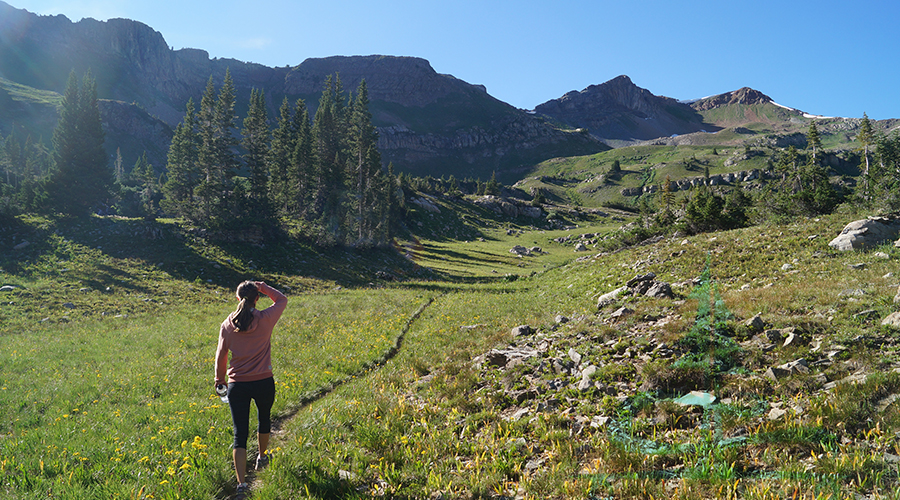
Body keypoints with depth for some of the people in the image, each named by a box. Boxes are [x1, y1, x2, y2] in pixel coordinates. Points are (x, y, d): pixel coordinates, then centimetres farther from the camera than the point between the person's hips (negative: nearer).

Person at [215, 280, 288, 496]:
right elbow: (282, 300, 9)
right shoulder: (265, 319, -10)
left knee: (240, 434, 5)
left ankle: (241, 483, -3)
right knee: (264, 419, 28)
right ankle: (262, 457, 49)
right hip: (264, 383, 0)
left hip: (237, 386, 0)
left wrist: (220, 379, 22)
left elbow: (221, 355, 7)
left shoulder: (227, 325, -4)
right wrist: (262, 287, 10)